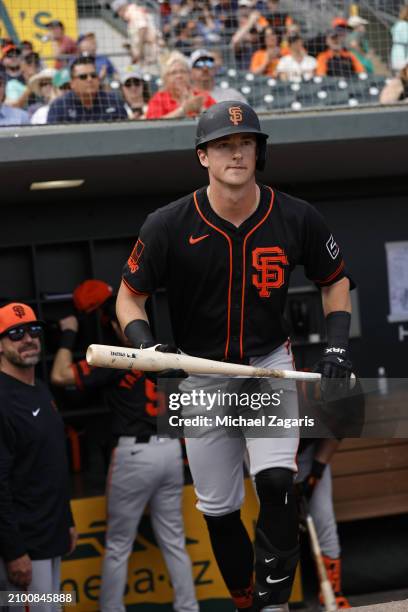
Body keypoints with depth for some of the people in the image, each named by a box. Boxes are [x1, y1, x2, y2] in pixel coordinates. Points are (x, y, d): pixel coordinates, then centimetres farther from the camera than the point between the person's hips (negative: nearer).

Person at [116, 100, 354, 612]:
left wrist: (336, 347, -7)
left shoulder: (296, 218, -11)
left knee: (276, 482, -23)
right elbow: (129, 296, -4)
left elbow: (334, 281, 5)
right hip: (201, 374, 1)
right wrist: (143, 342, -24)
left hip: (270, 364, -1)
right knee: (217, 507, 9)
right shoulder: (168, 225, -14)